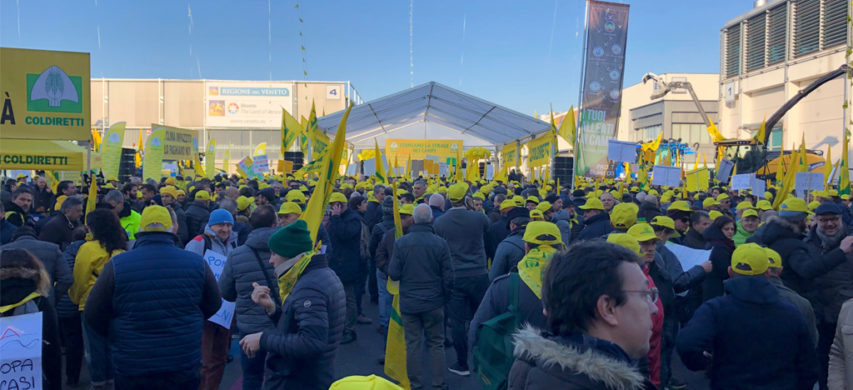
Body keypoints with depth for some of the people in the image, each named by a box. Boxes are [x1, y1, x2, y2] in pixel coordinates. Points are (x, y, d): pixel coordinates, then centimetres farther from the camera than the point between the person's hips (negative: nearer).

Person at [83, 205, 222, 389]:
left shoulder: (116, 265, -11)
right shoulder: (197, 263, -8)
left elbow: (92, 317, -3)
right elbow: (213, 306, 5)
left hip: (131, 368, 0)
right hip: (185, 367, 1)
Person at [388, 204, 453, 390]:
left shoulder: (400, 243, -9)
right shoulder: (440, 243, -9)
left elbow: (394, 274, -7)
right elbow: (447, 276, -6)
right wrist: (446, 297, 10)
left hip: (408, 303, 0)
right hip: (433, 302, 0)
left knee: (412, 344, 9)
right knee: (436, 344, 11)